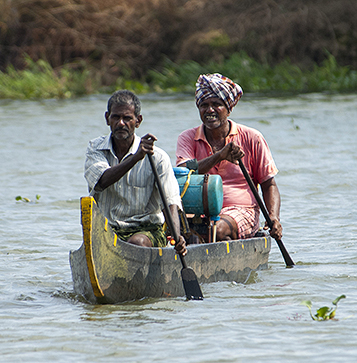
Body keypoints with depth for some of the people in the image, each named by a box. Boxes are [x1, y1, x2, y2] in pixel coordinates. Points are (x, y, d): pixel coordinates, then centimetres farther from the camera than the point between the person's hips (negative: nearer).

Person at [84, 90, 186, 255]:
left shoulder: (157, 157, -4)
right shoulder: (95, 149, 4)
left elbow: (171, 202, -13)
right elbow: (102, 181, -17)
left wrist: (177, 237, -33)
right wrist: (136, 158, -31)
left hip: (146, 229, -1)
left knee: (137, 242, -34)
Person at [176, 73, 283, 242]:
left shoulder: (251, 138, 5)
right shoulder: (188, 138, 8)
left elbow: (269, 185, 8)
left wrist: (273, 217, -11)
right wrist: (219, 156, -25)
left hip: (240, 210, -1)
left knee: (218, 229, -36)